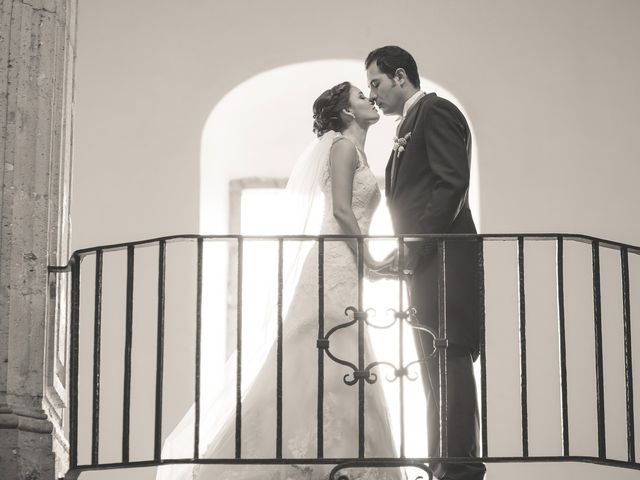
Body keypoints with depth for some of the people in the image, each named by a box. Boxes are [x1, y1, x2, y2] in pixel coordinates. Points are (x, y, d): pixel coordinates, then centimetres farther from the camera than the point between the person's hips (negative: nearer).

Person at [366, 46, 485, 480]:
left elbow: (452, 184, -15)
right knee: (438, 374, 9)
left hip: (443, 261, -10)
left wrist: (414, 249, -19)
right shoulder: (409, 126, 25)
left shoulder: (436, 111, -4)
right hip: (423, 266, 10)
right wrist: (403, 257, 12)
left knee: (450, 366, -13)